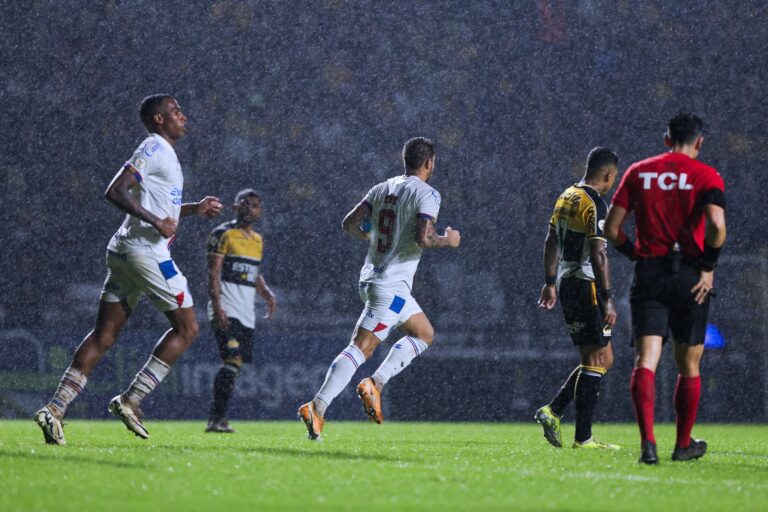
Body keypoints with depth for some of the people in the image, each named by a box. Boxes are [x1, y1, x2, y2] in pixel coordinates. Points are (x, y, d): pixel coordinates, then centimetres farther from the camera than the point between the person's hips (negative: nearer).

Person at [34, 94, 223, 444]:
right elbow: (114, 192, -19)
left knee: (103, 336, 5)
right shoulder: (154, 148, -8)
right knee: (186, 328, 1)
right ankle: (131, 400, -3)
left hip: (122, 252, 9)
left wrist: (195, 209, 27)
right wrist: (155, 220, -24)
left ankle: (55, 409, -3)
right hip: (147, 251, -9)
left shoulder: (162, 152, 22)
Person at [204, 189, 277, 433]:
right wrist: (217, 307, -19)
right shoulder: (223, 234, -4)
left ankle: (216, 420, 9)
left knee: (236, 365, 5)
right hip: (227, 310, -8)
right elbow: (213, 273, -10)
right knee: (232, 360, -20)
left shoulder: (257, 240, 18)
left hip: (247, 313, 8)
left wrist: (267, 293, 7)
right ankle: (217, 419, -23)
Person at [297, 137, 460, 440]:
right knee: (360, 348, -3)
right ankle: (317, 407, -13)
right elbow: (423, 238, -21)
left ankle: (376, 383, 0)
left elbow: (349, 224, 8)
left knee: (425, 334, 16)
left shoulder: (382, 189, 12)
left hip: (371, 277, 8)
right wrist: (448, 240, -2)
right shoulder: (426, 194, -9)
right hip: (391, 285, -8)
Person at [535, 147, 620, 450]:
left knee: (598, 360, 14)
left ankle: (552, 412, 8)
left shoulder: (567, 196, 12)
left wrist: (550, 283, 25)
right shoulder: (594, 205, -15)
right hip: (585, 286, -9)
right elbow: (598, 255, -20)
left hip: (565, 285, 9)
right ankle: (583, 438, -5)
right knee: (597, 361, -4)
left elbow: (551, 241, 19)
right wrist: (607, 300, -21)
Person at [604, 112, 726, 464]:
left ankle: (647, 441, -22)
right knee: (689, 365, 12)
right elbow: (716, 226, -18)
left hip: (649, 274, 1)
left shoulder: (638, 173, 7)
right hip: (690, 277, -1)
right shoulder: (706, 176, -2)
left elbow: (612, 228, 4)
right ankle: (683, 445, 21)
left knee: (646, 360, -4)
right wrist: (708, 268, -6)